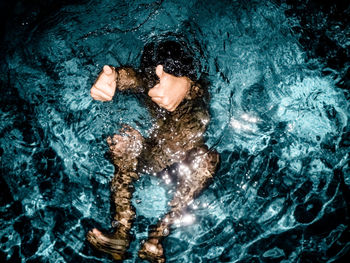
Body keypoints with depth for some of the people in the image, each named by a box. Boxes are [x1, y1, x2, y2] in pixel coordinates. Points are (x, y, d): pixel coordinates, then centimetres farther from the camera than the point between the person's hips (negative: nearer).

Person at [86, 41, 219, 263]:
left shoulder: (197, 94, -19)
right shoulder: (149, 83, -12)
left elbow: (196, 91, -45)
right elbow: (127, 76, -35)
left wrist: (185, 88, -70)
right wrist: (110, 76, -61)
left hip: (187, 167, -3)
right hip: (155, 155, 3)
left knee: (207, 158, -32)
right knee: (125, 137, -22)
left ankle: (156, 237, -36)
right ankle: (121, 232, -32)